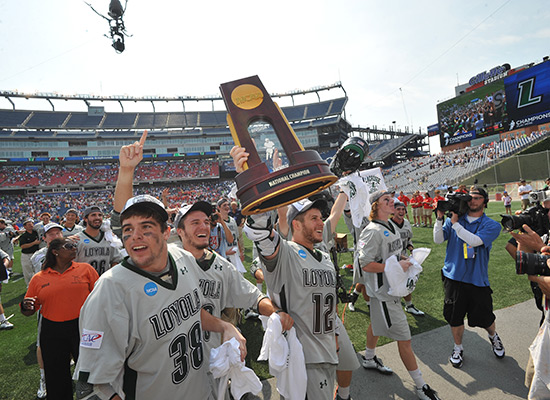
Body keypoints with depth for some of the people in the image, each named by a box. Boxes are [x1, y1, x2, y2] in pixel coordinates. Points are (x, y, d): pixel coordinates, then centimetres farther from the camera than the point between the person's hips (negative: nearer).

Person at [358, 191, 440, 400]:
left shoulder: (390, 226, 6)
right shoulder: (373, 231, -24)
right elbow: (366, 264, -25)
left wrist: (404, 260, 3)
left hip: (392, 287, 9)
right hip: (382, 290, -9)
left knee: (377, 323, 26)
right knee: (404, 337, 0)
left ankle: (369, 359, 48)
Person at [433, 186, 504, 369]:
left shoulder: (491, 225, -4)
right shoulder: (454, 218, 3)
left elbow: (475, 241, -22)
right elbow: (438, 239, -6)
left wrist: (455, 223, -21)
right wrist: (440, 217, -16)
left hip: (477, 279, -1)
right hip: (454, 276, 1)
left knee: (484, 317, 12)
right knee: (454, 316, 11)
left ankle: (493, 336, 47)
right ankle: (458, 348, 34)